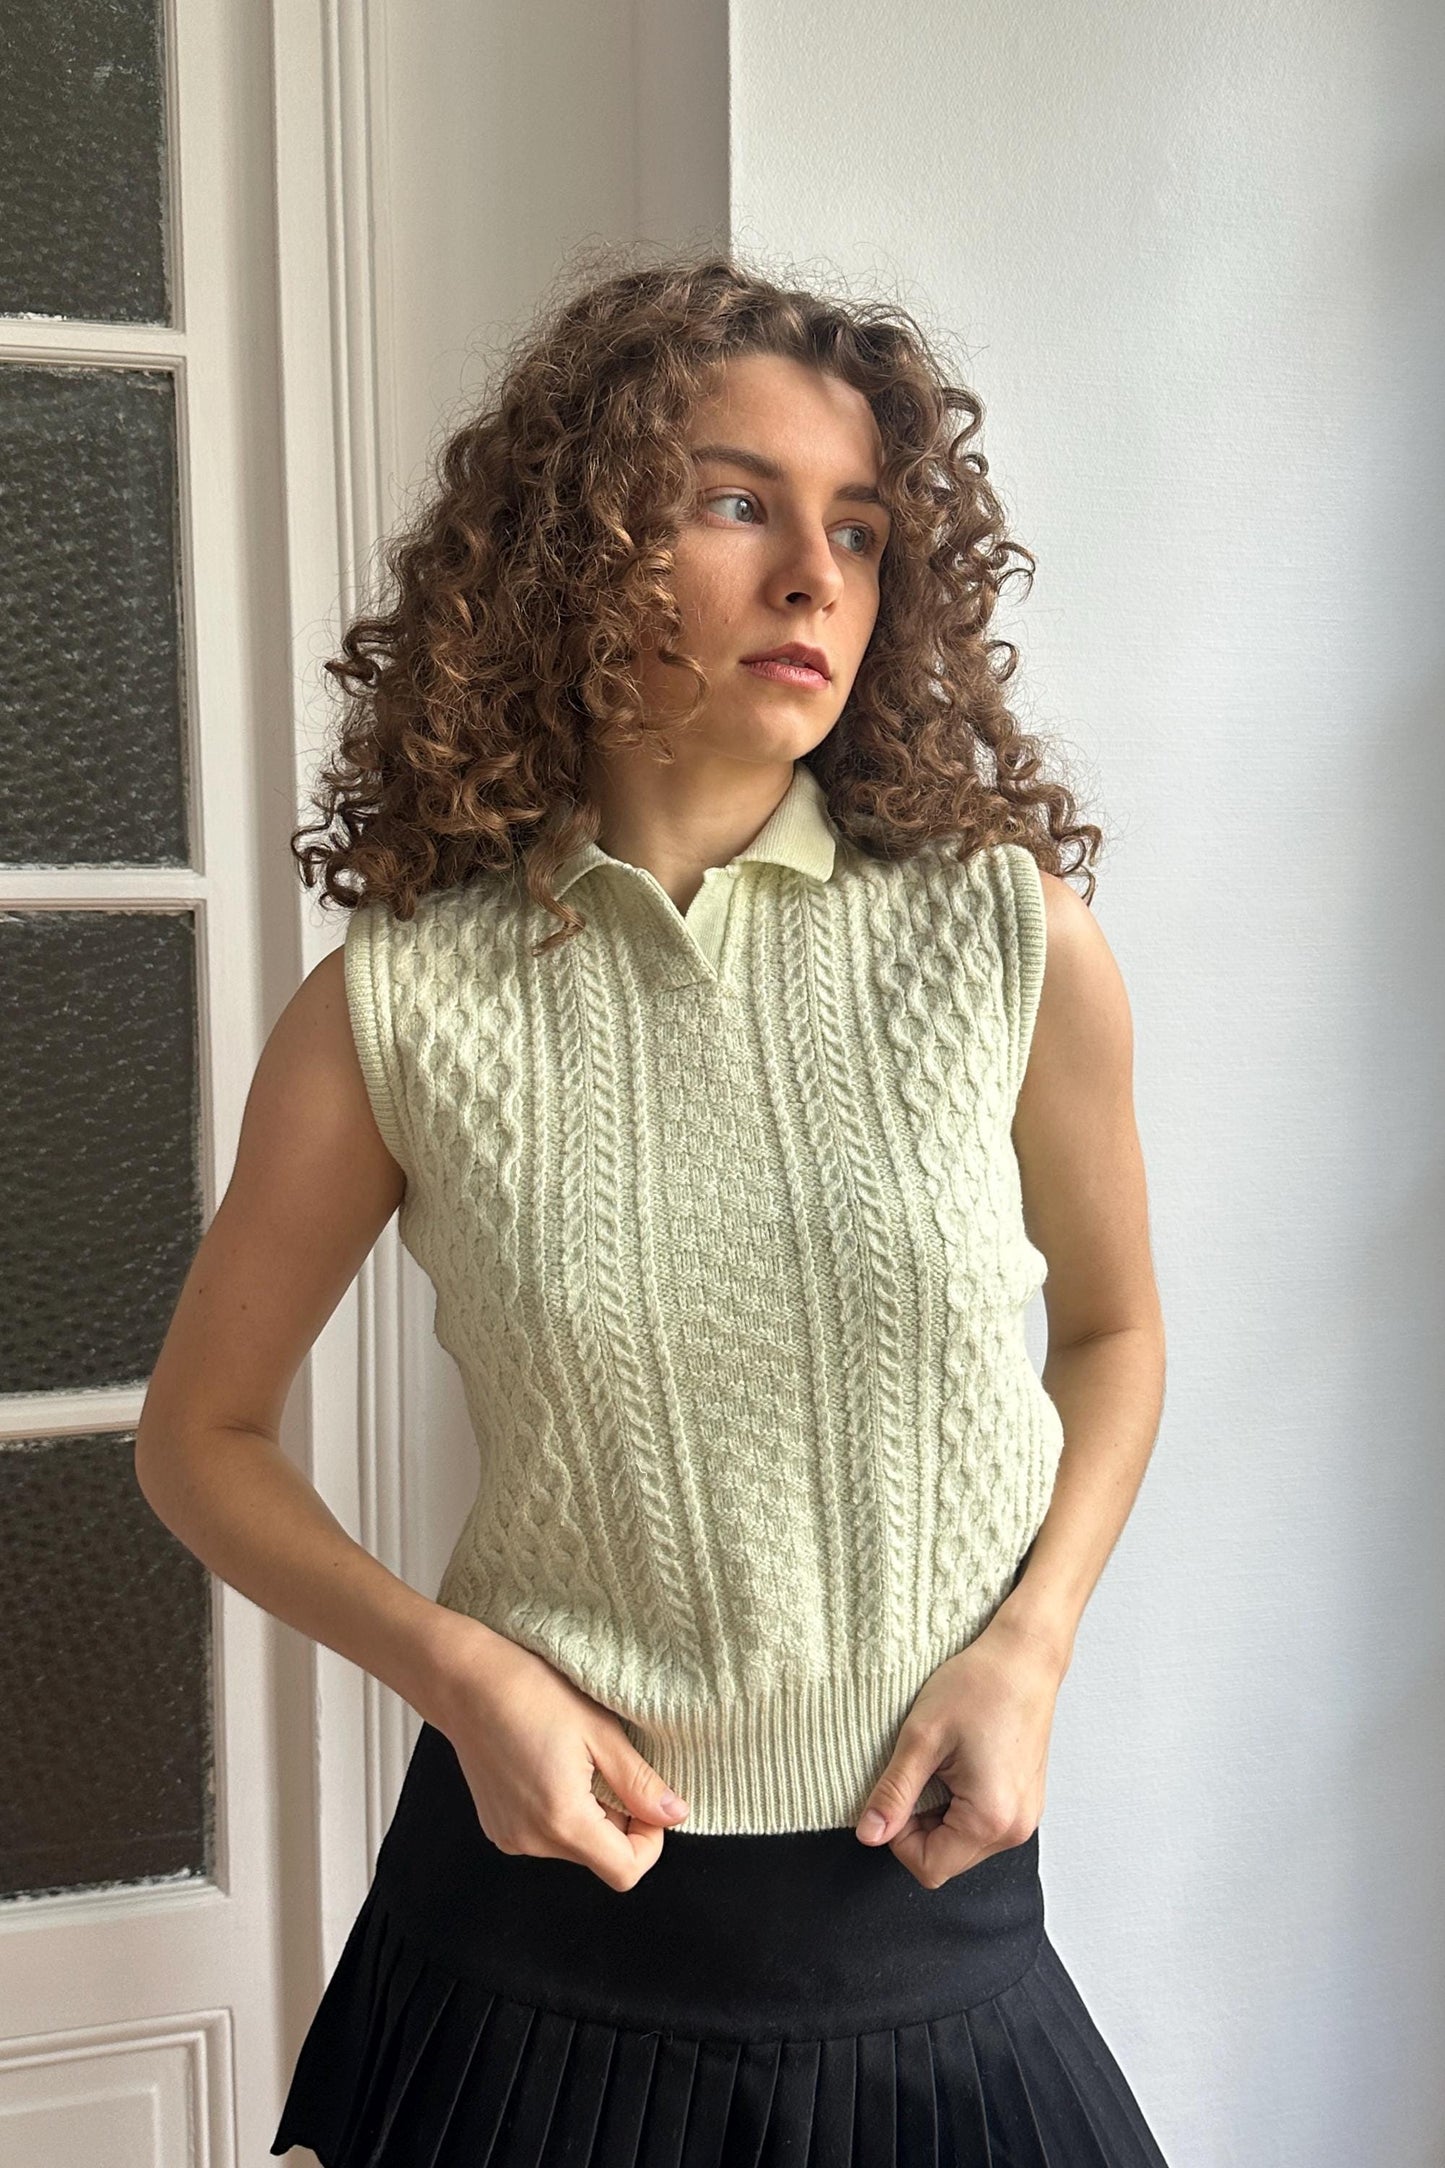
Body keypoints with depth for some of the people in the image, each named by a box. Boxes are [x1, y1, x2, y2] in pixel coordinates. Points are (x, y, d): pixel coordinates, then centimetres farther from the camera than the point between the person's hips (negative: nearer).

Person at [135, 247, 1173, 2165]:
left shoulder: (1008, 934, -8)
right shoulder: (398, 1010, -10)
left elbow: (1113, 1325, 8)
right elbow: (202, 1436, 2)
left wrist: (1026, 1653, -6)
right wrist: (461, 1674, -11)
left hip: (930, 1916, 1)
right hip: (549, 1891, 0)